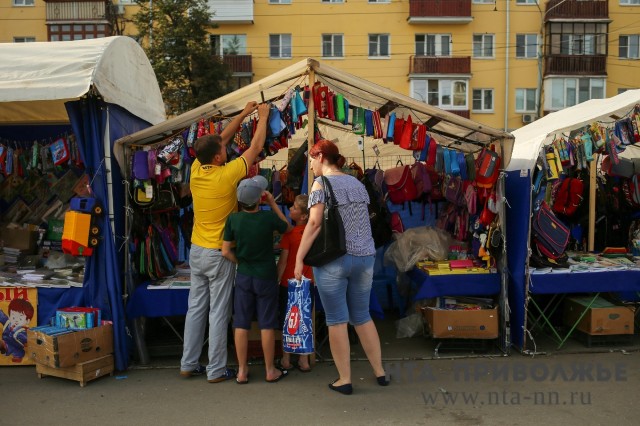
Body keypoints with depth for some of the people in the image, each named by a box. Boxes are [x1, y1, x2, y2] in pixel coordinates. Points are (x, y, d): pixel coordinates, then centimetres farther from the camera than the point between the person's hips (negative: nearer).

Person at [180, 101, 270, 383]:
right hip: (219, 254, -6)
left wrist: (243, 114, 17)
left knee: (196, 308, 13)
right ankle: (216, 370, 10)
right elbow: (256, 147, -8)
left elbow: (221, 139, 12)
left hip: (197, 250, 7)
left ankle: (188, 364, 22)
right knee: (219, 313, 2)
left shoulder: (196, 170, -1)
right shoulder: (226, 175, -18)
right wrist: (263, 117, 7)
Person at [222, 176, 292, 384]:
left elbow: (226, 251, -7)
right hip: (266, 277, -2)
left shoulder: (233, 219, -10)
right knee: (267, 324, 8)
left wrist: (241, 263, 9)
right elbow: (288, 228, 5)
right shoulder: (268, 217, -16)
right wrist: (273, 203, 5)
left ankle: (242, 371, 17)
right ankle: (270, 371, 19)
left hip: (243, 277, 2)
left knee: (241, 324, 9)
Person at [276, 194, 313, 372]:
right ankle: (304, 360, 20)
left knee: (286, 320, 11)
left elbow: (283, 262, -14)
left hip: (289, 283, -4)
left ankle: (286, 359, 20)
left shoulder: (289, 233, -17)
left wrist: (275, 282, -6)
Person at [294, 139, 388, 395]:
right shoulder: (357, 183, 14)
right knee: (362, 316, 17)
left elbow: (315, 223, -15)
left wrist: (299, 258, -12)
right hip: (365, 258, 6)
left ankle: (344, 379, 10)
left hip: (333, 259, -6)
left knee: (337, 319, 3)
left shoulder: (322, 183, -6)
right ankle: (380, 372, 23)